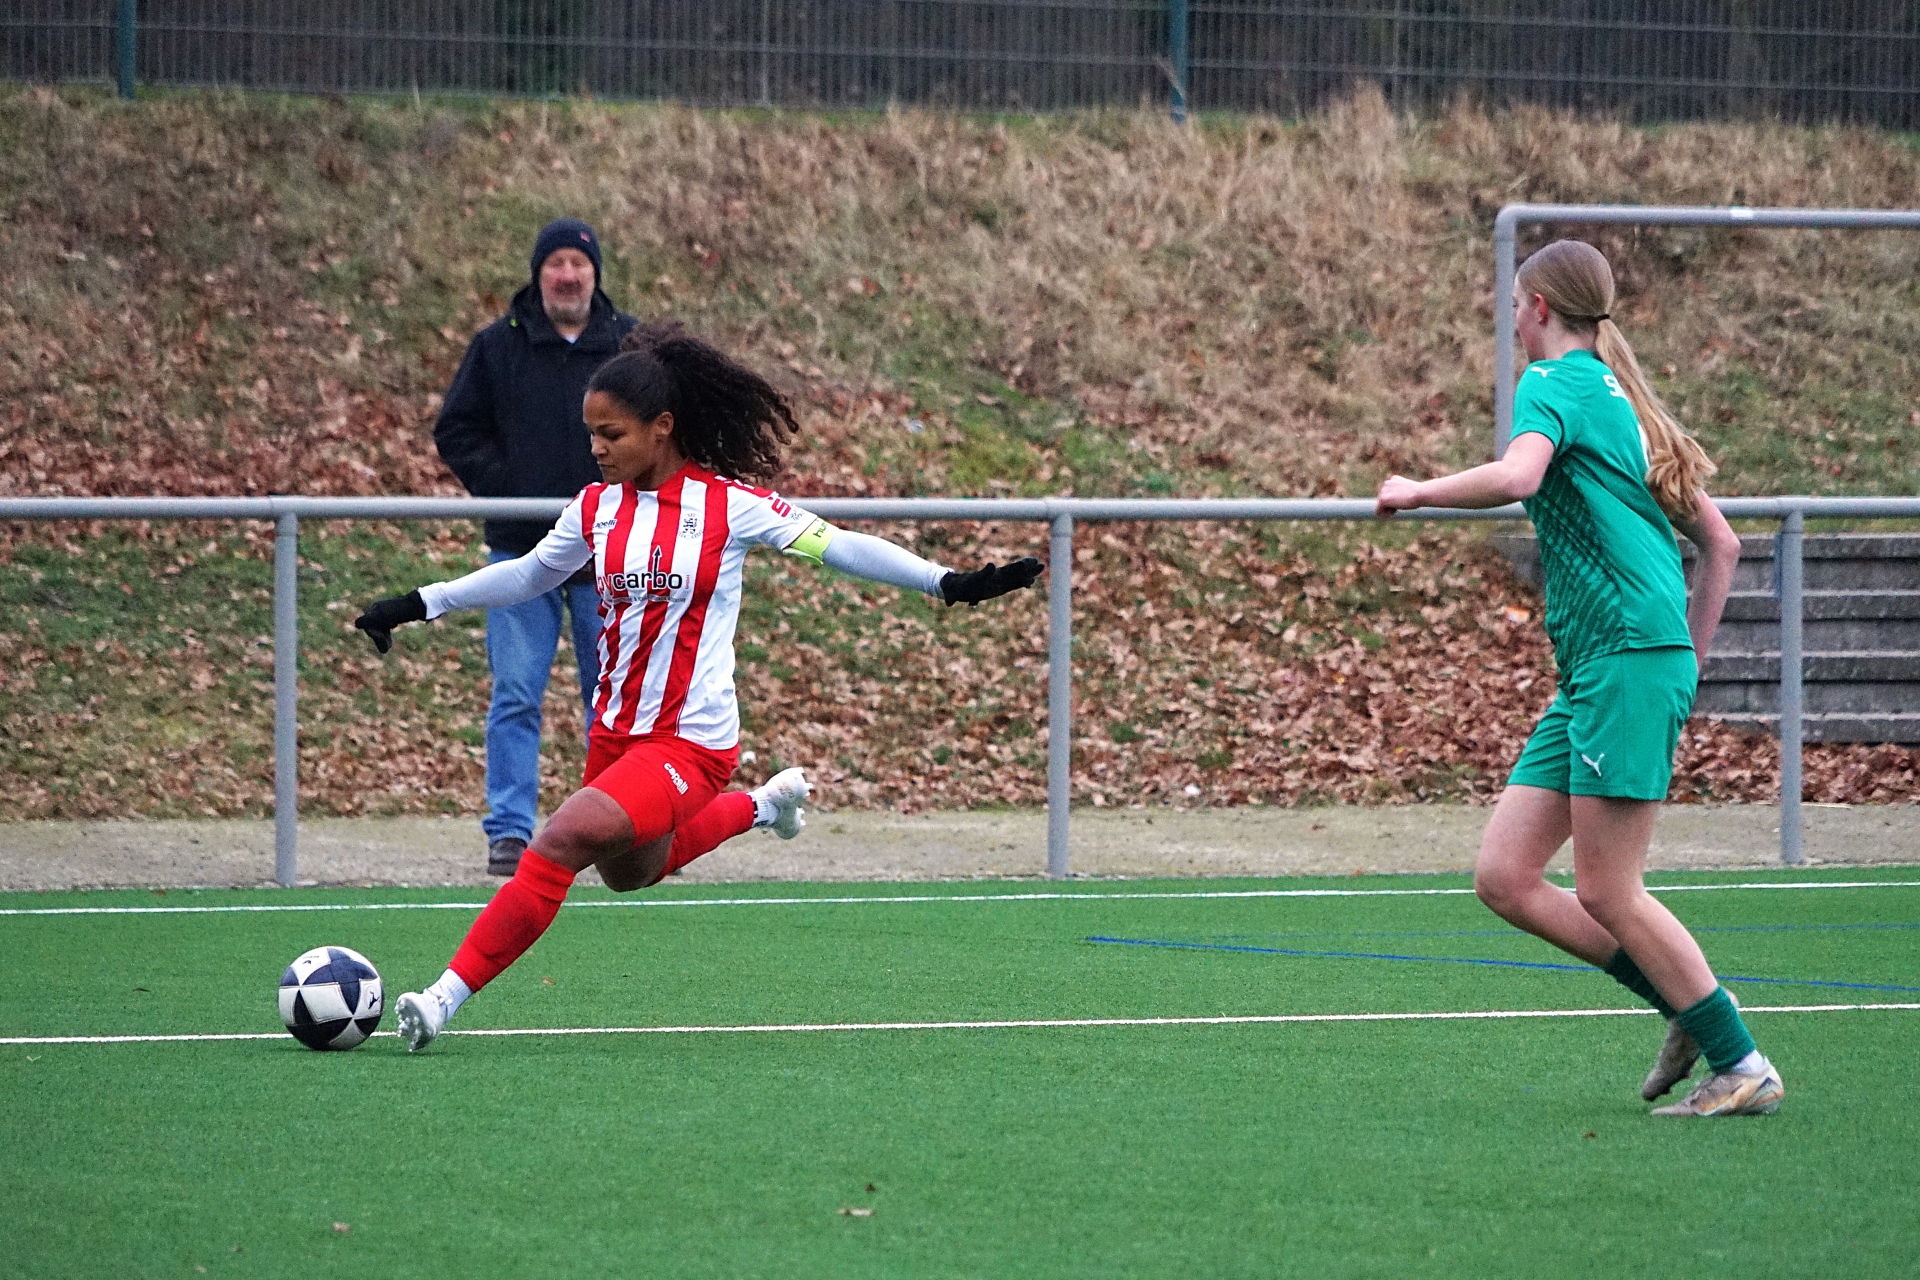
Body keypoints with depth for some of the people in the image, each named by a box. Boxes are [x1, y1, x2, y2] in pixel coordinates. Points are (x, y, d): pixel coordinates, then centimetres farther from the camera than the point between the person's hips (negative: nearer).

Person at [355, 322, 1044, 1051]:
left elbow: (839, 548, -9)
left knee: (560, 843, -23)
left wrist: (950, 583, -16)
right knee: (630, 874, 26)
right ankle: (764, 805, 47)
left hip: (690, 743, -7)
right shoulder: (597, 507, 2)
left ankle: (448, 998, -20)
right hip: (616, 731, 7)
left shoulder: (728, 505, -13)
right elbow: (528, 576, 20)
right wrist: (420, 605, 19)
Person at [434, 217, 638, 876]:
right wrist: (505, 489, -9)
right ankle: (509, 829, -5)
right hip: (521, 554, -1)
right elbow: (456, 431, 4)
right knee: (515, 697, -6)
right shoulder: (498, 346, 1)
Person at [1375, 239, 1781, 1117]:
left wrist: (1415, 491, -12)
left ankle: (1742, 1068, -1)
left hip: (1630, 658, -9)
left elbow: (1517, 476, -27)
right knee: (1504, 878, 5)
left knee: (1605, 891, -7)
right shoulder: (1621, 402, 23)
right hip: (1589, 678, 9)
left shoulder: (1557, 382, -4)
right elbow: (1721, 543, 25)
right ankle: (1691, 1008, 10)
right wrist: (1690, 658, 26)